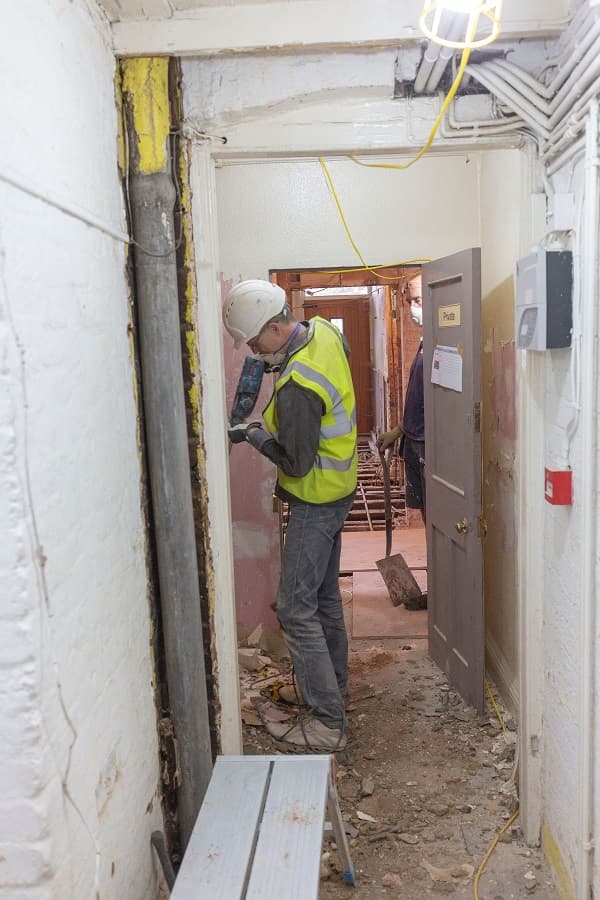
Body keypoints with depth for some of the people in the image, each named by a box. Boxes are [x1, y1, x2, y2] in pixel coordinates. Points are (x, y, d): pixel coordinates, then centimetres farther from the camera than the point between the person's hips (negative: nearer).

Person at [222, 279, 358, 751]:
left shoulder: (296, 387, -30)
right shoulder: (325, 331, -3)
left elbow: (297, 463, -24)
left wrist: (258, 437, -7)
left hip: (316, 500, -10)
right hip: (338, 490, 10)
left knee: (297, 608, -4)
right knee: (325, 597, 20)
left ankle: (328, 722, 3)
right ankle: (335, 687, 35)